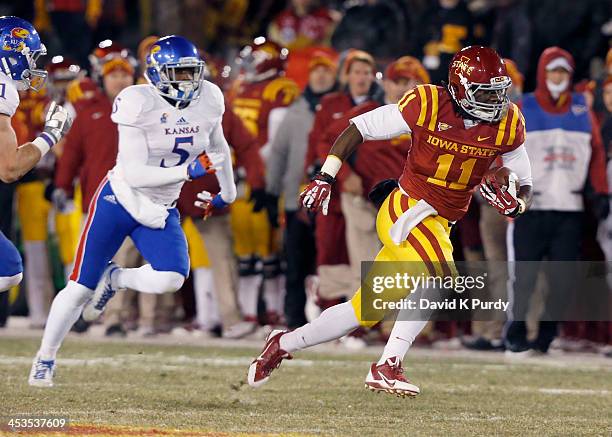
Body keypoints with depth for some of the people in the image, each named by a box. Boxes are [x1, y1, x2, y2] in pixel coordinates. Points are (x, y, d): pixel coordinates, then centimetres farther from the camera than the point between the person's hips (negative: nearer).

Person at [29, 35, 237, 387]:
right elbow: (134, 173, -25)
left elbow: (218, 148, 17)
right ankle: (45, 358, 22)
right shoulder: (139, 104, -21)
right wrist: (188, 171, -32)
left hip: (160, 212, 4)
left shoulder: (208, 101, -5)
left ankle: (115, 279, 10)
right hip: (119, 200, -4)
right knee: (80, 289, 2)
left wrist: (228, 194, 29)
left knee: (171, 279, -22)